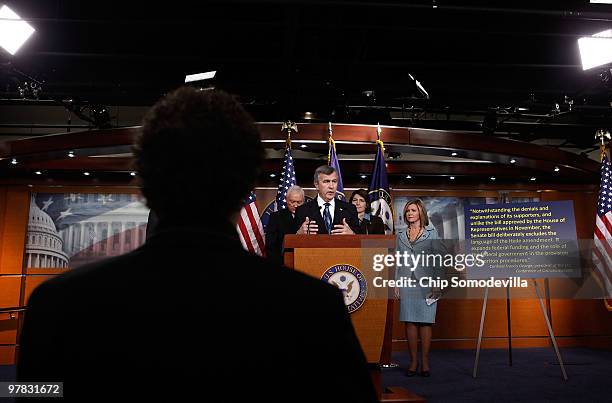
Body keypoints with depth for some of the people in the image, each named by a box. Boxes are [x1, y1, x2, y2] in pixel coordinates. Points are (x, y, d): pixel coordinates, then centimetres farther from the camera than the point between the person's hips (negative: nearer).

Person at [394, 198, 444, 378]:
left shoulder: (431, 232, 4)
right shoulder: (401, 235, 14)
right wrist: (396, 284, 8)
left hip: (425, 283, -3)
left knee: (425, 322, -2)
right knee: (409, 322, 1)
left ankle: (425, 362, 6)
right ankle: (413, 362, 9)